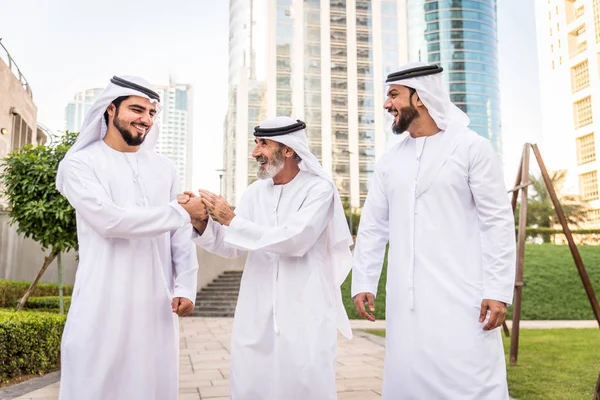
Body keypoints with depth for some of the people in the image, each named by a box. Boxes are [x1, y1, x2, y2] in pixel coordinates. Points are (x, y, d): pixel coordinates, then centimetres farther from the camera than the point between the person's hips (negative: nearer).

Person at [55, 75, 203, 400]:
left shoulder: (164, 168, 12)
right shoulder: (80, 163, -2)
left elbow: (181, 235, 11)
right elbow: (109, 219, -16)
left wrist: (185, 286, 1)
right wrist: (180, 212, -12)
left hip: (156, 303, 4)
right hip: (104, 304, -4)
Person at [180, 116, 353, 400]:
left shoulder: (318, 189, -7)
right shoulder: (255, 192, 8)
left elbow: (294, 240, -20)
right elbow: (231, 247, 7)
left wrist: (232, 220, -18)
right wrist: (201, 223, -12)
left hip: (305, 315, -4)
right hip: (257, 315, 5)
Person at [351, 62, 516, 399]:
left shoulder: (472, 147, -1)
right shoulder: (390, 161, 13)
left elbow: (498, 221, -5)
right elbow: (373, 226, 14)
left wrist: (499, 290, -11)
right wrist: (363, 282, 6)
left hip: (460, 294, -4)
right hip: (405, 298, 5)